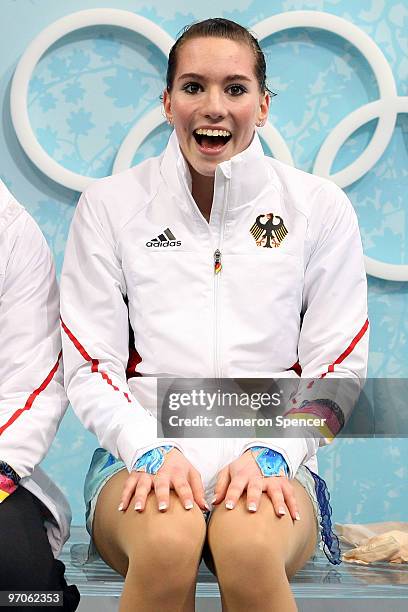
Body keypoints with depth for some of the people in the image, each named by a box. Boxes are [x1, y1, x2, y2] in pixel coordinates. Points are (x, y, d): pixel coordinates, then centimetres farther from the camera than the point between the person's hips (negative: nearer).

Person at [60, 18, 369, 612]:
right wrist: (151, 450, -14)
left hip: (271, 465, 0)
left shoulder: (319, 206, 7)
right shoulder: (111, 204, 7)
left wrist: (270, 452, -11)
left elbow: (337, 366, 6)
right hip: (140, 457, 0)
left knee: (251, 545, -35)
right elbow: (89, 366, 4)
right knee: (168, 539, -36)